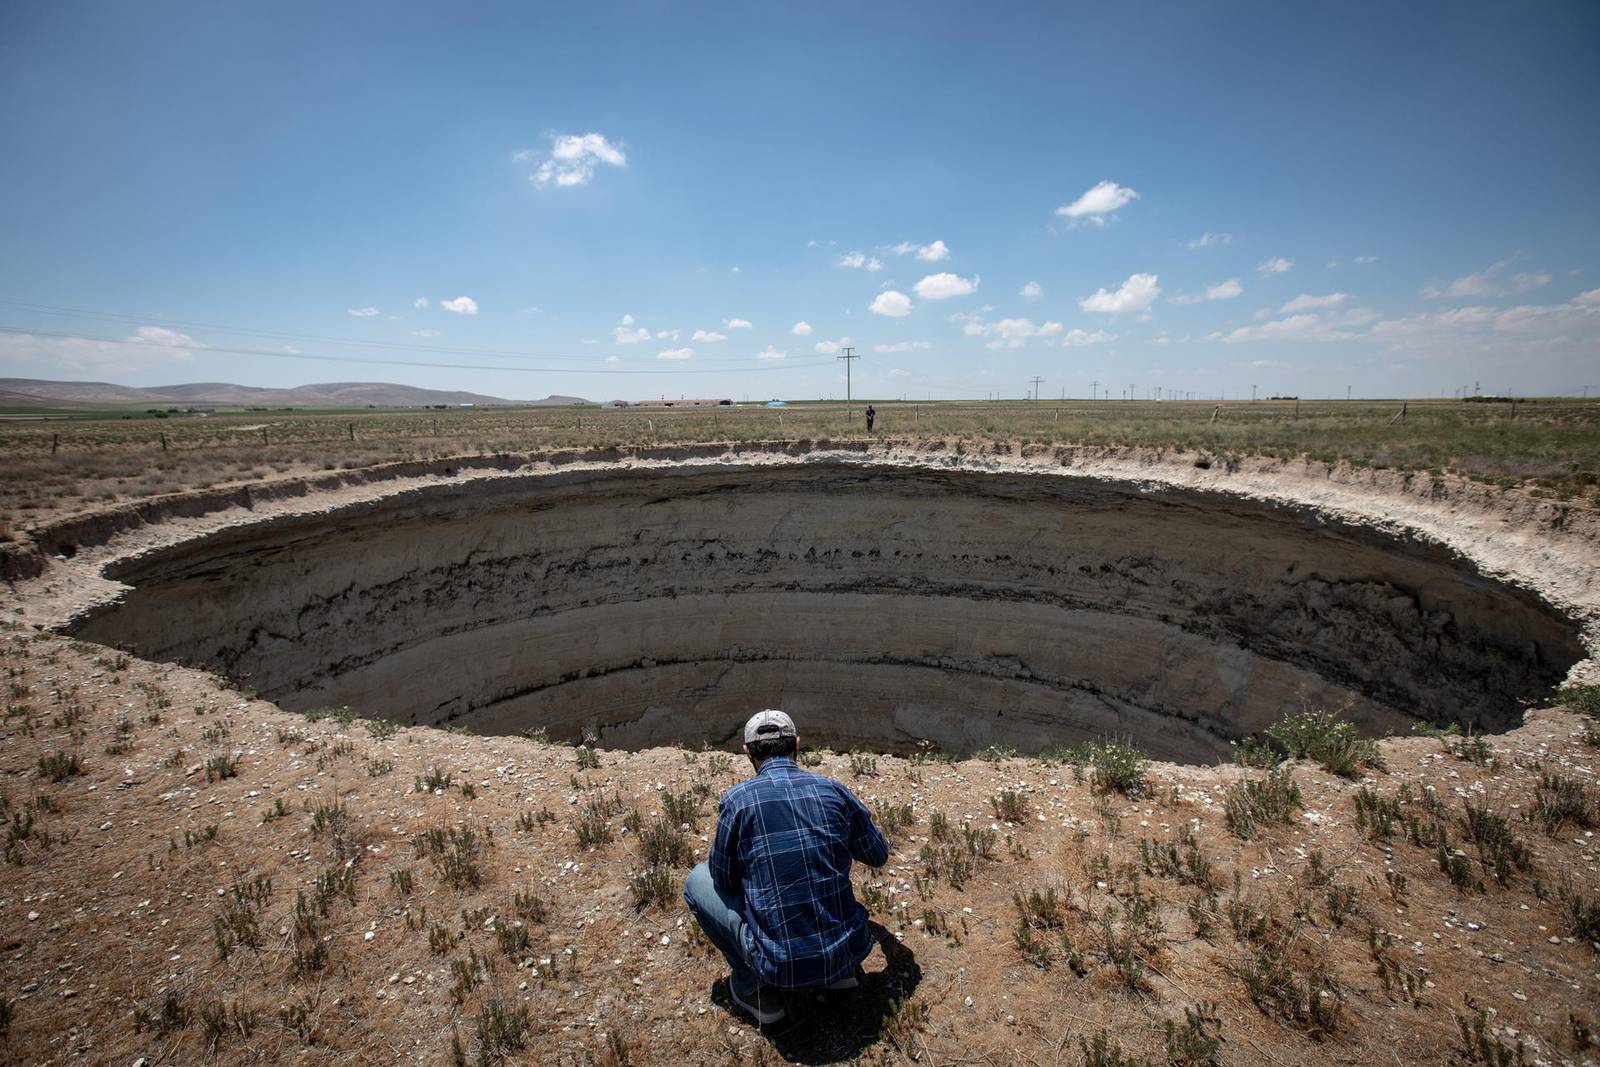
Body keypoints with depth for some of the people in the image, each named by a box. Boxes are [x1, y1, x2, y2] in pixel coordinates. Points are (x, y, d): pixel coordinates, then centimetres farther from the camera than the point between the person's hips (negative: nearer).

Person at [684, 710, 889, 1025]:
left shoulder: (738, 800, -11)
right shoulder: (835, 791, -2)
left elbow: (724, 881, 3)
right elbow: (879, 855, 12)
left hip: (782, 965, -4)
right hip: (849, 952, 4)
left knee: (697, 880, 14)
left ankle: (755, 988, 12)